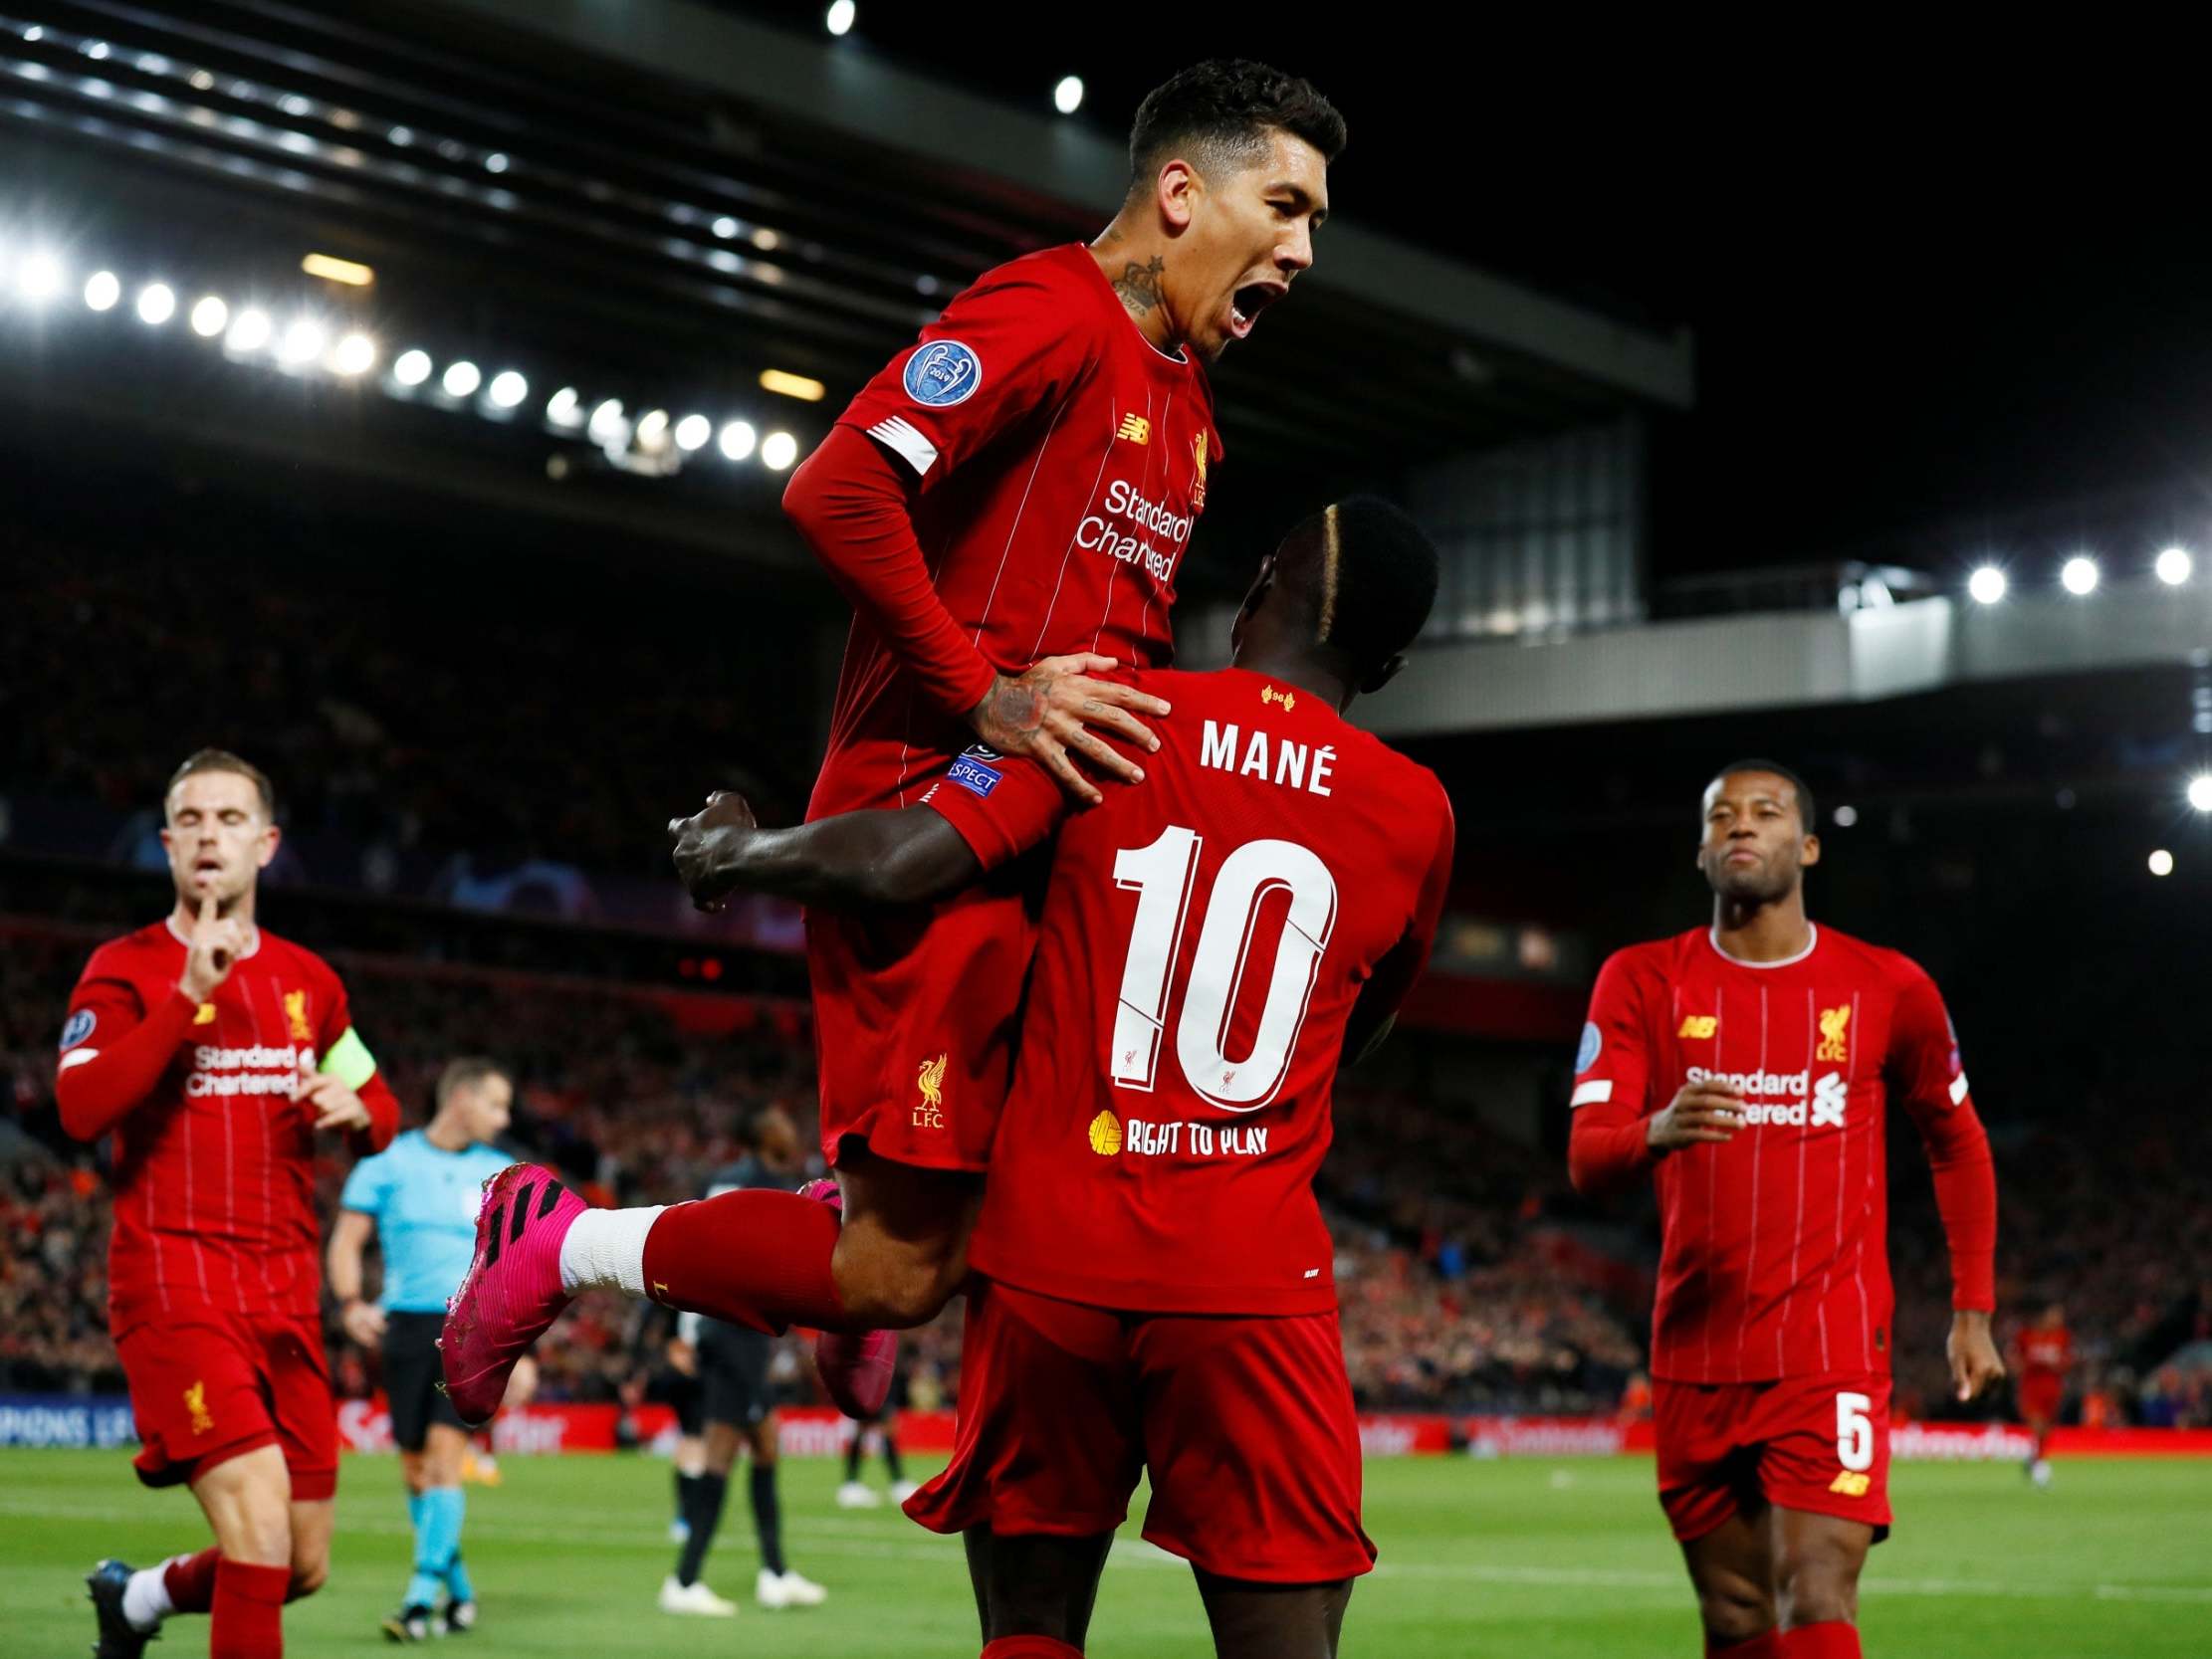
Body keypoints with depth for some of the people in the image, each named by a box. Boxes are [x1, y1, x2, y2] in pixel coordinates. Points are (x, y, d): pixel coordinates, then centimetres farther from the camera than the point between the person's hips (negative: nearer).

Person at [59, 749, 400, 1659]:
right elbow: (80, 1107, -17)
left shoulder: (308, 979, 14)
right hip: (174, 1277, -6)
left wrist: (355, 1110, 0)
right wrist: (189, 995, -21)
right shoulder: (124, 969, -1)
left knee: (302, 1565, 7)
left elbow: (380, 1111, 23)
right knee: (259, 1521, -22)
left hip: (285, 1291, 6)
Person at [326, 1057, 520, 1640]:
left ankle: (421, 1596, -16)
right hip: (407, 1324, 1)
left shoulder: (501, 1175, 10)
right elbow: (346, 1242, 6)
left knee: (444, 1454, -14)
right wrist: (350, 1303, -11)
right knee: (415, 1467, 4)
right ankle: (460, 1592, 19)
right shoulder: (388, 1163, 5)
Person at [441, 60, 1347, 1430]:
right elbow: (838, 492, -22)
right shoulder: (1051, 314, -11)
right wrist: (985, 695, -21)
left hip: (1056, 848, 10)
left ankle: (859, 1217, 26)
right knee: (902, 1273, -9)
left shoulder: (1187, 402, 20)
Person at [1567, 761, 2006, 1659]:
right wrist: (1657, 1132, -30)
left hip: (1832, 1354, -2)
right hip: (1696, 1358, 2)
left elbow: (1957, 1146, 16)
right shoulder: (1642, 981, 2)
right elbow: (1585, 1161, -8)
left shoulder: (1886, 987, 2)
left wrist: (1973, 1310, 12)